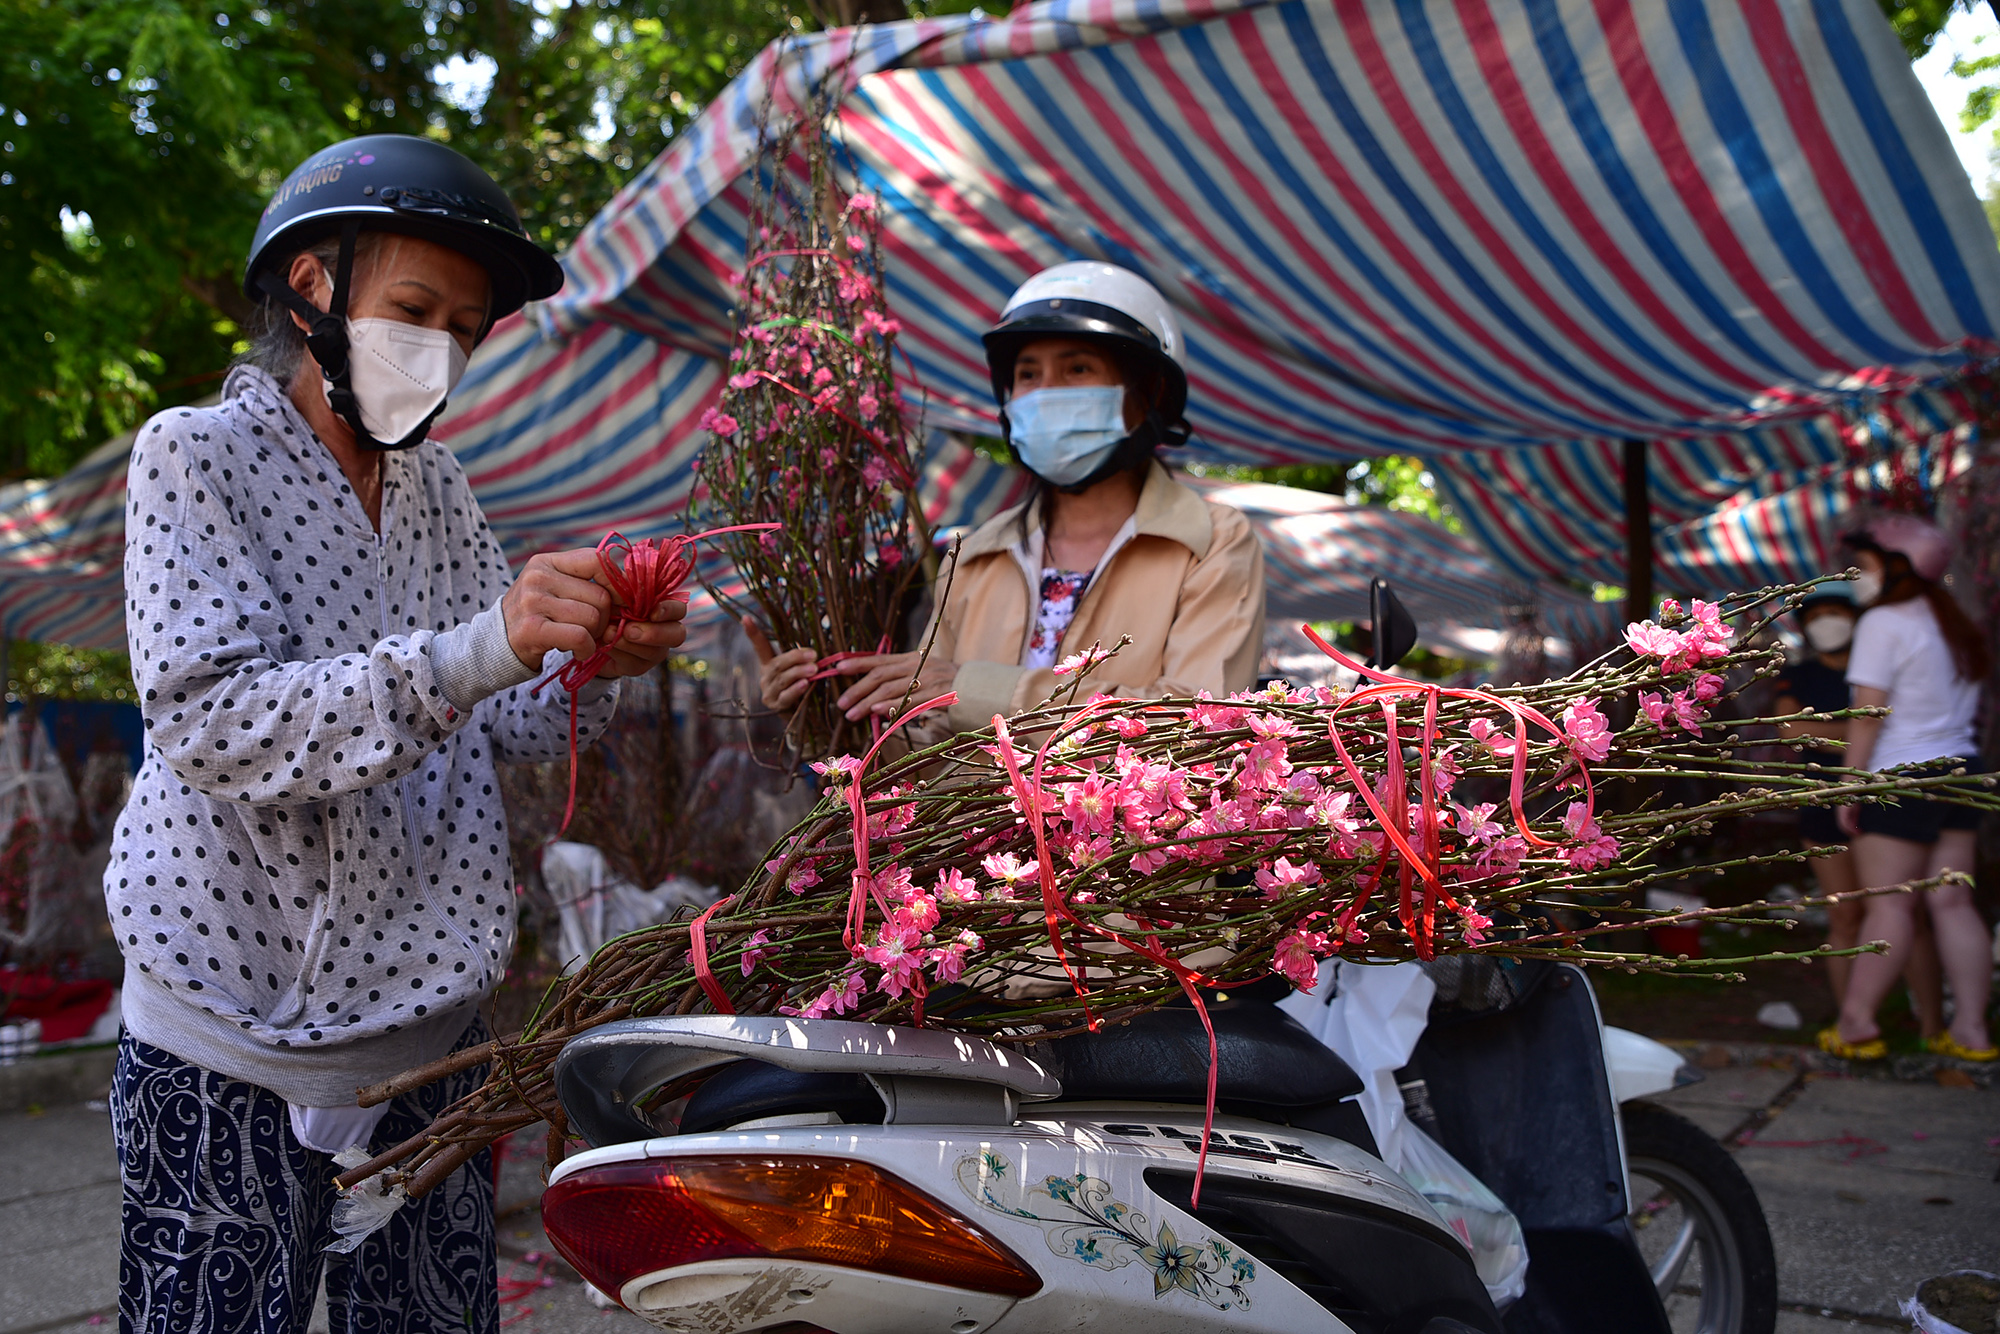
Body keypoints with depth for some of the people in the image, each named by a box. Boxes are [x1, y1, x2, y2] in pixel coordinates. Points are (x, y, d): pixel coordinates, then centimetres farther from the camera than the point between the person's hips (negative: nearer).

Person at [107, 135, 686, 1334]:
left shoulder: (438, 485, 13)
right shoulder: (198, 454, -6)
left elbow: (506, 723, 8)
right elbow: (210, 721, -20)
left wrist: (598, 667, -14)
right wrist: (477, 650, -31)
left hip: (430, 1018, 5)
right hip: (237, 1046, -5)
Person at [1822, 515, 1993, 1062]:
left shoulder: (1884, 623, -10)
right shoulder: (1953, 623, 15)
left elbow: (1867, 715, -14)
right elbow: (1961, 706, 18)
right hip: (1960, 768, 8)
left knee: (1887, 903, -5)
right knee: (1952, 901, 7)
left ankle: (1856, 1023, -1)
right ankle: (1970, 1028, 7)